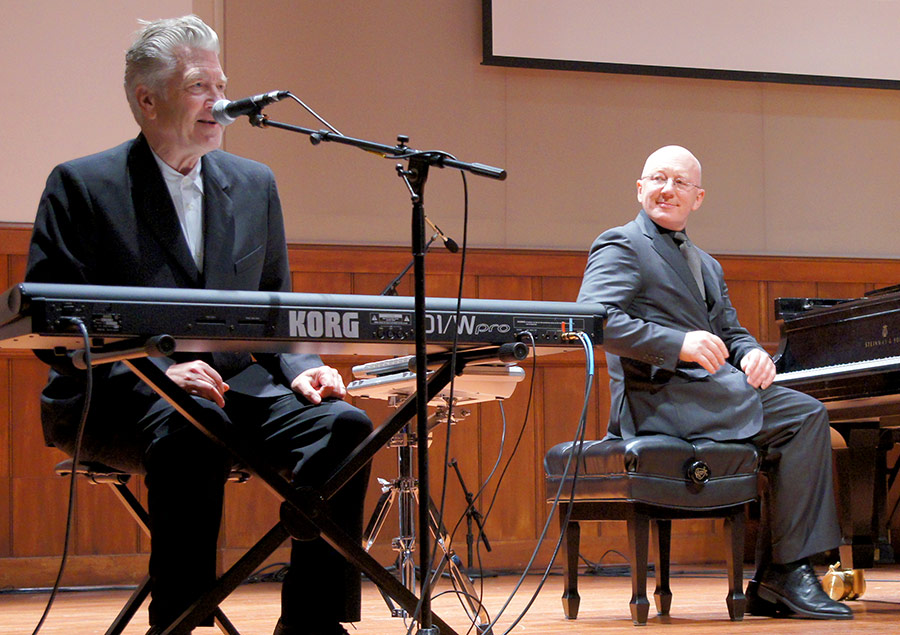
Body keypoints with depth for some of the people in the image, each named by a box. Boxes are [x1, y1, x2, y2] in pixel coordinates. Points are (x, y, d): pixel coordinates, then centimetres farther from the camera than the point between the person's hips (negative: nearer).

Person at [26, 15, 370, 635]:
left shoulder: (254, 183, 16)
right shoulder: (82, 185, 1)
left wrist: (299, 368, -3)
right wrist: (153, 373, -21)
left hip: (236, 385, 5)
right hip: (119, 399, -5)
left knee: (343, 422, -23)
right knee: (191, 429, -39)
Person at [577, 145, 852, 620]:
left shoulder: (707, 266, 29)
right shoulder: (622, 245, 2)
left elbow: (729, 331, 23)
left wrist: (752, 353, -3)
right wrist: (679, 345, -24)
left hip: (711, 392, 8)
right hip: (657, 397, -8)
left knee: (805, 417, -14)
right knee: (803, 416, -20)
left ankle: (771, 584, -13)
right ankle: (785, 576, -16)